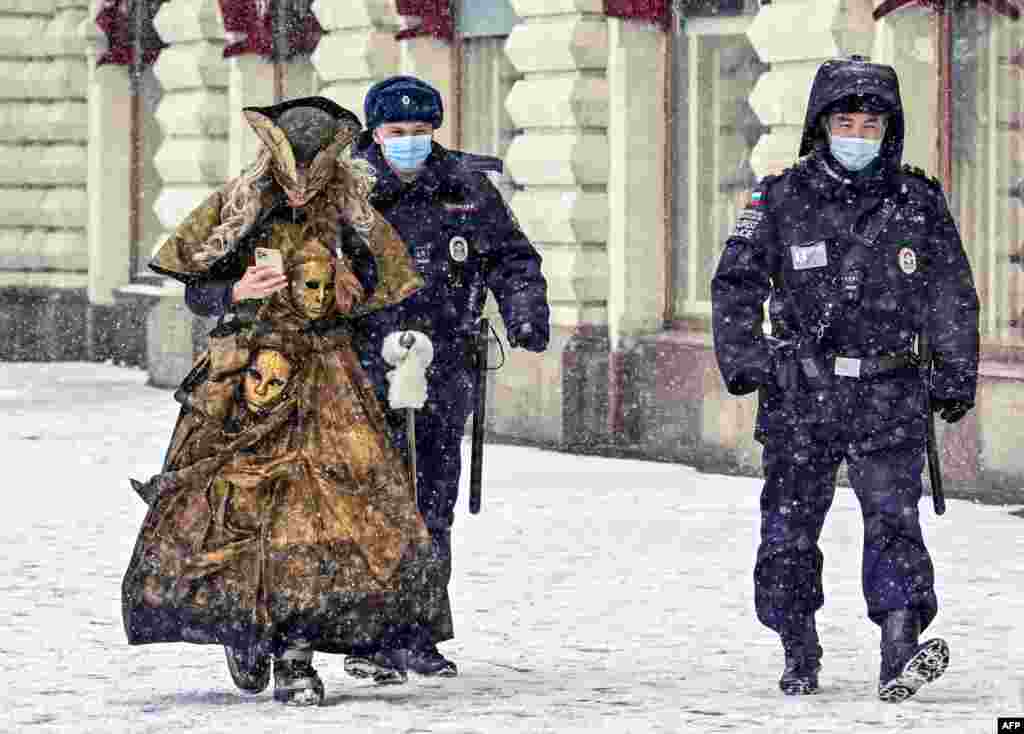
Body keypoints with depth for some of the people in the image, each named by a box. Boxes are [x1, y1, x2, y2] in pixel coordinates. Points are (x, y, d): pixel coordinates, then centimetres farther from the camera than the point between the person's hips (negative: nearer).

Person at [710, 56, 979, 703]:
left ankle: (901, 652, -20)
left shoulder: (919, 202, 5)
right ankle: (799, 656, 18)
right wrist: (742, 358, -5)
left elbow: (952, 297, 12)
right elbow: (736, 283, 7)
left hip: (889, 393, -1)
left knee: (893, 516, -13)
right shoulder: (782, 199, 2)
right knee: (790, 526, 5)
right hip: (801, 393, 1)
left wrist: (956, 377, 9)